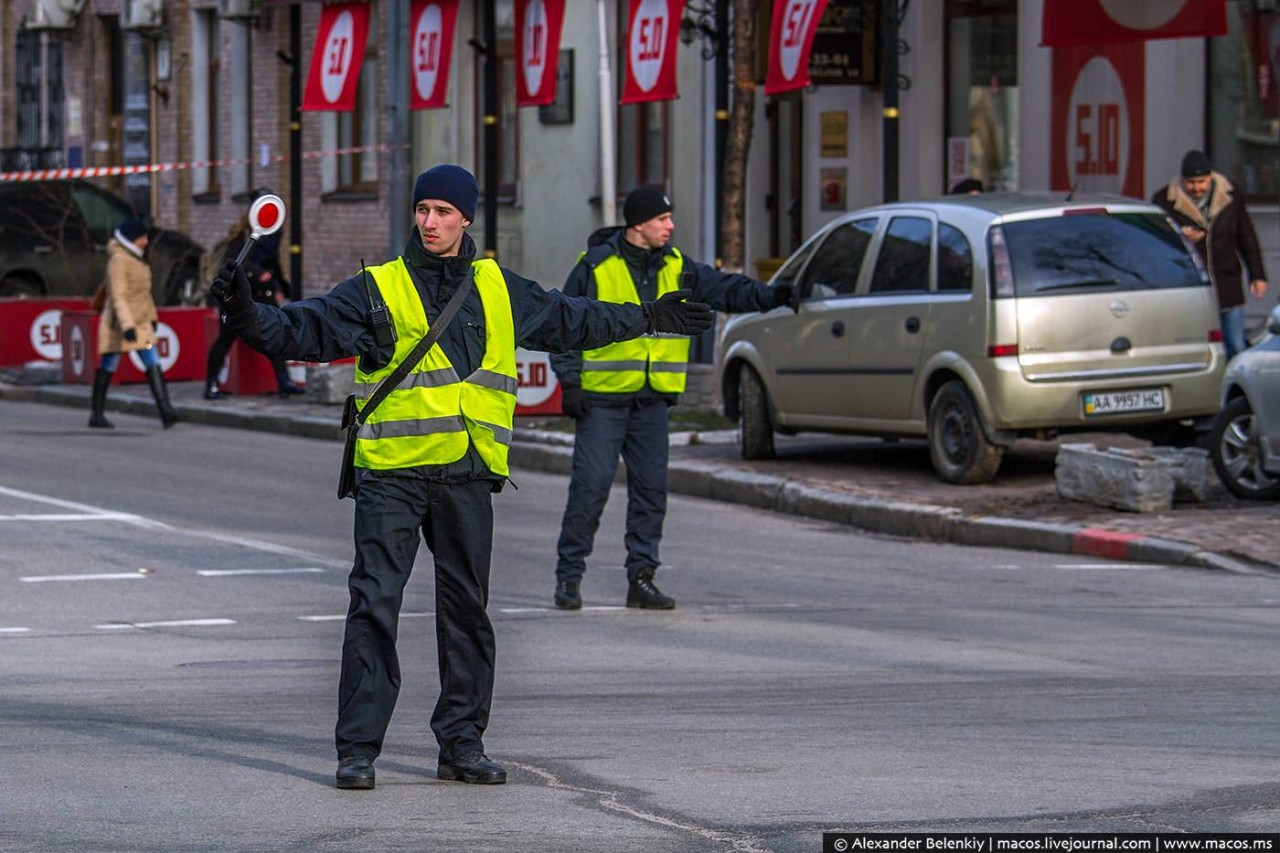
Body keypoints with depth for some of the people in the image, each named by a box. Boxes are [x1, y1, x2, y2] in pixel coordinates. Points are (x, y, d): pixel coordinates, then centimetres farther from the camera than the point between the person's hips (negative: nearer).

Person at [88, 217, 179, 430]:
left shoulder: (137, 258, 13)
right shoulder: (118, 260, -16)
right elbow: (118, 296, -23)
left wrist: (152, 315, 26)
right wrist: (127, 325, -29)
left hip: (141, 322, 8)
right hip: (120, 323, -8)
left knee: (153, 366, -5)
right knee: (108, 368, 3)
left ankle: (165, 411, -13)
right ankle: (96, 414, 13)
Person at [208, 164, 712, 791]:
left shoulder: (499, 290, 13)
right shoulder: (377, 291, 1)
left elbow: (570, 320, 29)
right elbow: (303, 330, -6)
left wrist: (647, 319, 37)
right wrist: (248, 315, -25)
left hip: (468, 478, 4)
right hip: (391, 474, -4)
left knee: (467, 610, 8)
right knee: (374, 606, -8)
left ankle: (462, 743, 18)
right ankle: (357, 749, -5)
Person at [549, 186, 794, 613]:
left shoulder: (676, 268, 9)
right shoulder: (595, 267, -7)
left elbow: (722, 288, 5)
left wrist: (767, 296, -12)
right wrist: (570, 381, -9)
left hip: (652, 401, 5)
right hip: (602, 398, -5)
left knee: (651, 488, 5)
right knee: (590, 485, -7)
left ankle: (642, 577, 12)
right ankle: (569, 575, 2)